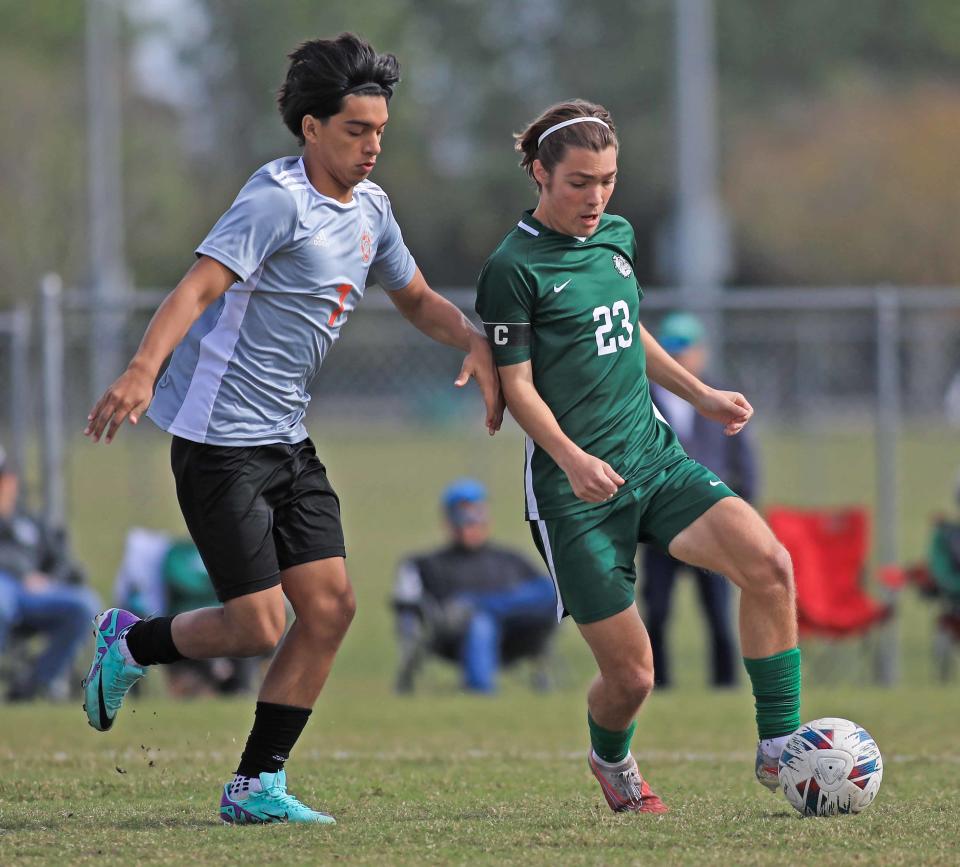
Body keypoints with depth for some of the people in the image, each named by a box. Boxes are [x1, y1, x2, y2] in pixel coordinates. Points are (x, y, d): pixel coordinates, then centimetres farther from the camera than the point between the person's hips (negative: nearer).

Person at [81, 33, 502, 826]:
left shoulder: (369, 207, 11)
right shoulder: (279, 199, -16)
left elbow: (417, 299, 25)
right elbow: (200, 285, -27)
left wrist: (475, 341, 4)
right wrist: (142, 371, -43)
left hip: (288, 440, 9)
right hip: (220, 436, -8)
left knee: (330, 607, 0)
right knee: (257, 627, -10)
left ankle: (258, 785, 9)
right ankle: (131, 644, 19)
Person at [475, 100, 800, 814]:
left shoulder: (617, 238, 11)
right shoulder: (514, 268, -10)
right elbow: (516, 385, -10)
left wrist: (699, 394, 24)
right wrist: (572, 459, -23)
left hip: (656, 459, 6)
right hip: (575, 489, -6)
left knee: (768, 562, -21)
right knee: (630, 673, -5)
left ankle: (778, 749, -13)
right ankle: (611, 763, 32)